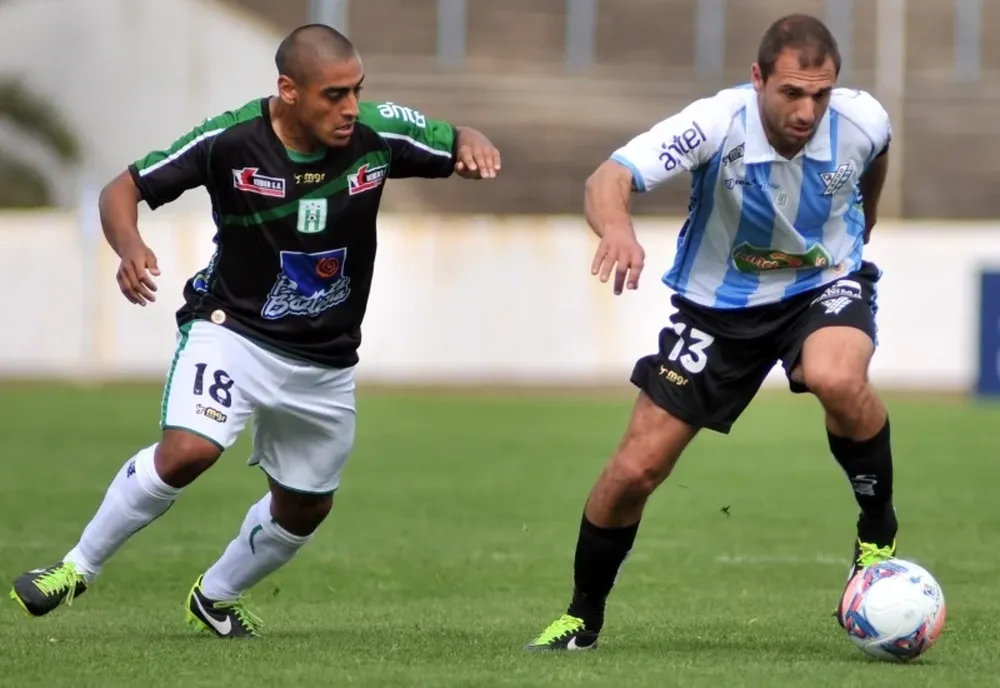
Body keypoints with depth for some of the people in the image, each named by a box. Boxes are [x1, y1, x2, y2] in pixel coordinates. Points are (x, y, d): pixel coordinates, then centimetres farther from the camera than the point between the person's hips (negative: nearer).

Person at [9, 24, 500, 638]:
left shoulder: (377, 133, -14)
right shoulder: (230, 140, -20)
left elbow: (462, 145, 0)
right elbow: (124, 190, -12)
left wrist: (474, 147, -25)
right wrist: (130, 247, -33)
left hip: (325, 364, 4)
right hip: (232, 330, -4)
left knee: (306, 508, 16)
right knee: (188, 450, -29)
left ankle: (215, 596, 44)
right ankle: (78, 568, -9)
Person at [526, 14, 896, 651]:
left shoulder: (863, 121, -20)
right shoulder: (717, 125, -29)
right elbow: (609, 179, -41)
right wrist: (617, 227, -64)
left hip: (826, 284, 0)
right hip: (718, 303, 0)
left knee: (836, 378, -37)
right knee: (635, 470, -3)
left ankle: (879, 527, -10)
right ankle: (583, 617, 21)